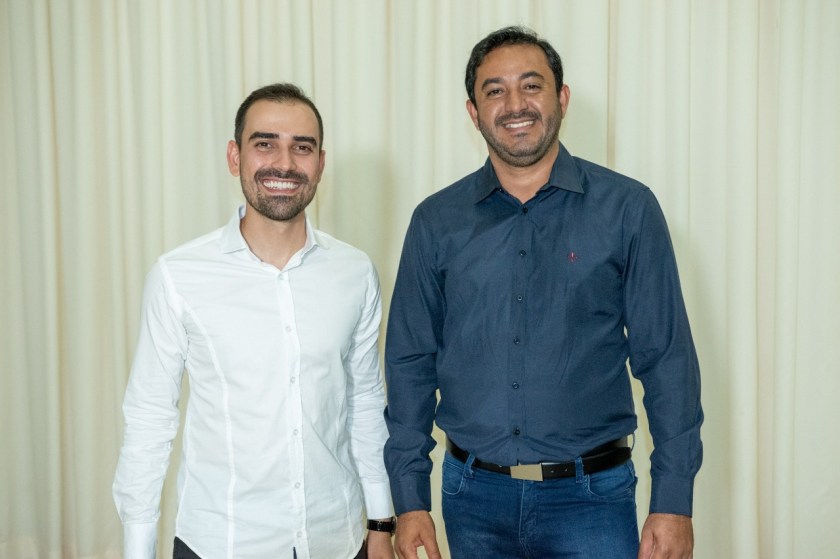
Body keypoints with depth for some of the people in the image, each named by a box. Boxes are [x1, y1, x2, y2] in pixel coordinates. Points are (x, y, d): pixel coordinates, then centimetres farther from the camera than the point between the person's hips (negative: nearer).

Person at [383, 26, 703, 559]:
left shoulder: (627, 208, -4)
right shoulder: (436, 221, 0)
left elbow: (667, 359, -3)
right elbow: (411, 363, 4)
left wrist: (674, 502, -7)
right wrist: (410, 501, 1)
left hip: (591, 496, -2)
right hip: (474, 495, 3)